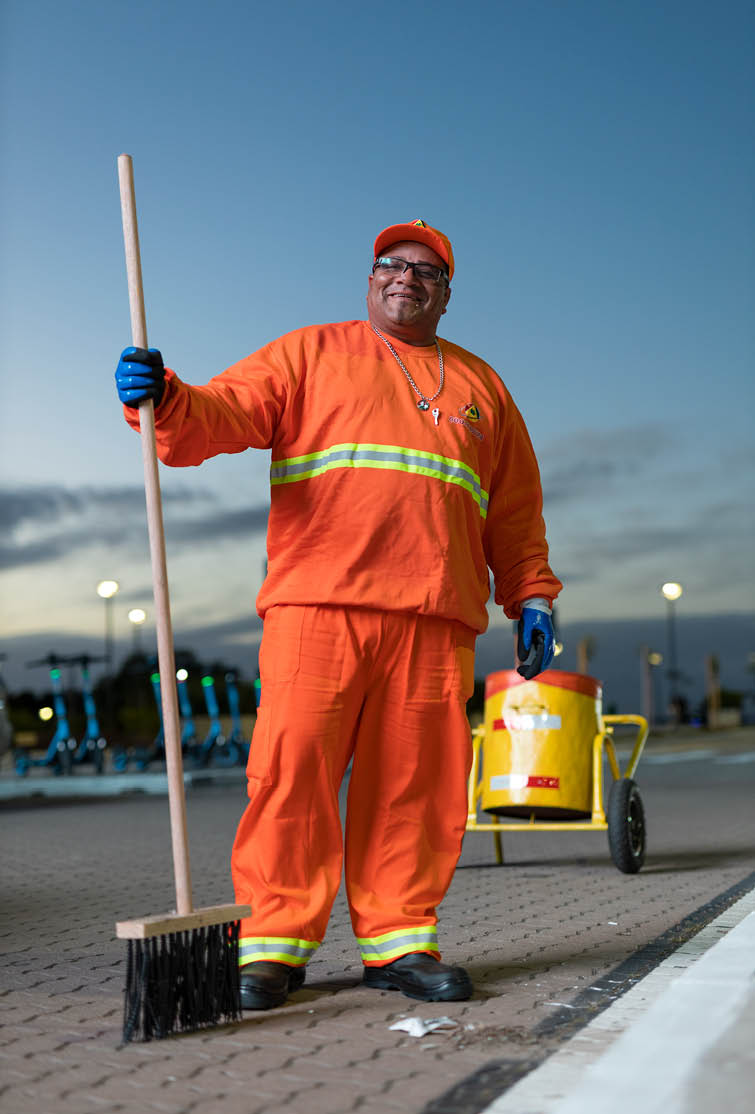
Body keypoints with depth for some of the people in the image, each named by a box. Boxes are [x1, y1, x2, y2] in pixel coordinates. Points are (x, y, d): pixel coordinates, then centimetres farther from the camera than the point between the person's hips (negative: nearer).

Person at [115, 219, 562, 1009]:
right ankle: (273, 944, 0)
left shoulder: (481, 387, 26)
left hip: (435, 617, 3)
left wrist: (530, 597, 15)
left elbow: (515, 511, 26)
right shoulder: (309, 354, 18)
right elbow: (225, 413, 4)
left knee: (416, 781, -1)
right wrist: (165, 400, -17)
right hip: (318, 600, -2)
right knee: (294, 766, -9)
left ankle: (399, 942, 9)